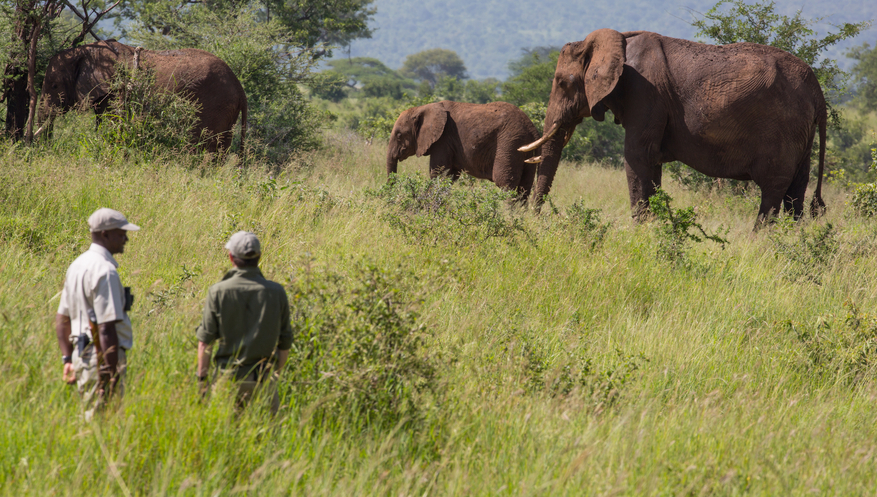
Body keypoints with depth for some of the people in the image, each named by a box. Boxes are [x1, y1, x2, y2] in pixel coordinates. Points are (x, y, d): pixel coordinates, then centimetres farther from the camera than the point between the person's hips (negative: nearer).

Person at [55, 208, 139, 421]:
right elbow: (106, 329, -22)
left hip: (82, 355, 9)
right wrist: (112, 376, -23)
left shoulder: (78, 265, 13)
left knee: (89, 420, 15)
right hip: (103, 359, -9)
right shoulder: (104, 271, -17)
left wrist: (68, 359, 23)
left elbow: (61, 319, 19)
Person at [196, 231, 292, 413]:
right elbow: (285, 343, 5)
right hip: (264, 378, 1)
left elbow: (205, 341, -5)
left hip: (228, 377, -1)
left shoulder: (218, 292, -7)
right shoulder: (276, 292, -2)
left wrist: (202, 378, 4)